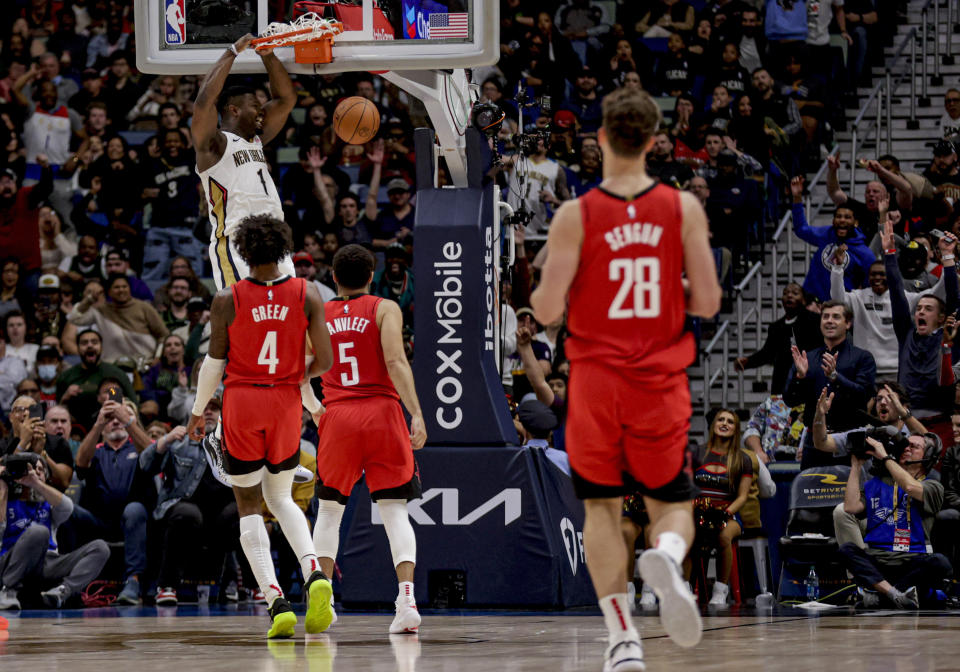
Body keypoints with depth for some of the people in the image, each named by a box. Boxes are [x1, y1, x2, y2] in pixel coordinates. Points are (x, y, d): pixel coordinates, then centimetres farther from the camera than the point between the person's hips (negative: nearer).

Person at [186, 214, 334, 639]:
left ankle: (275, 600, -8)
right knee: (281, 497, 19)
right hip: (285, 402, 2)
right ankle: (314, 574, -7)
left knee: (249, 506, 7)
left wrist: (198, 411, 11)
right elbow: (325, 361, -4)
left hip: (241, 401, -2)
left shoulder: (227, 300, -8)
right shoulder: (306, 295, -3)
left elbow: (214, 364, -3)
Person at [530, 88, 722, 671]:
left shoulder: (576, 216, -7)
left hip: (595, 381, -1)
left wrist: (541, 291, 13)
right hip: (661, 382, 1)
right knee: (672, 505, 12)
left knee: (601, 508, 12)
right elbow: (708, 303, -4)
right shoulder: (684, 208, -3)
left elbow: (547, 310, -10)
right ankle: (667, 558, -24)